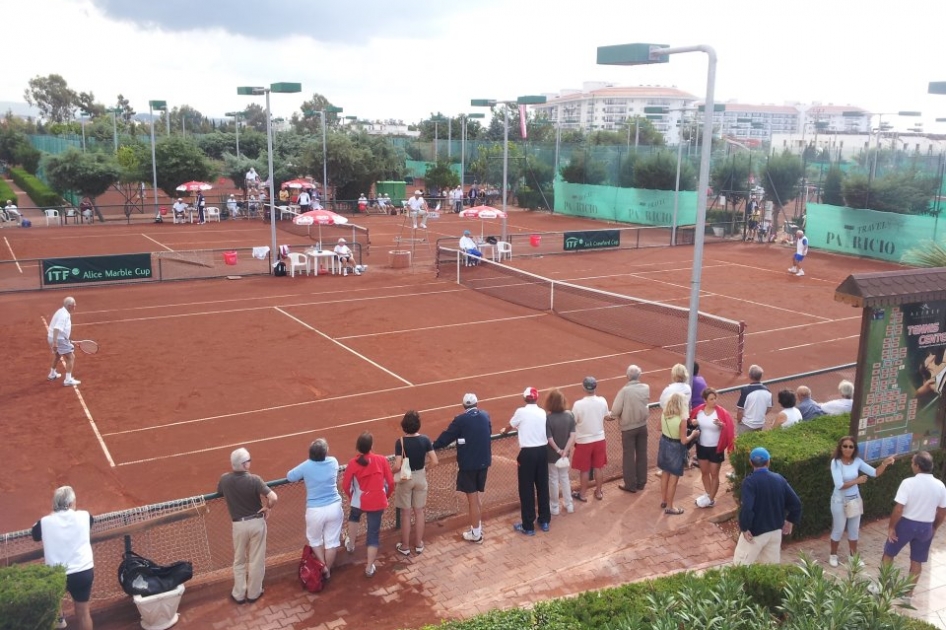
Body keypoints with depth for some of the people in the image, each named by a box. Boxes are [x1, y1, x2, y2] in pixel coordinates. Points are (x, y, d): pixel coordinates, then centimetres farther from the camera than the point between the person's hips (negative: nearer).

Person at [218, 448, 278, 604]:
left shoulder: (224, 479, -10)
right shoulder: (254, 479, -20)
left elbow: (219, 492, 14)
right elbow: (273, 497, -27)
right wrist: (267, 508, -6)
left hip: (239, 524, 2)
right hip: (257, 522, -2)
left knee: (239, 561, 20)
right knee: (256, 561, 14)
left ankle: (238, 594, 27)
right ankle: (253, 593, 26)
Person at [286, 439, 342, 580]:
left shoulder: (306, 466, -13)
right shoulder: (333, 462, -4)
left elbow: (289, 476, 2)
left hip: (315, 510, -2)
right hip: (334, 507, 2)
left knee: (314, 539, 23)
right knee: (331, 541, 15)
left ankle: (323, 566, 18)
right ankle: (328, 571, 28)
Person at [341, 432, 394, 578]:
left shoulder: (353, 463, -12)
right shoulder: (381, 460, -10)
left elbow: (345, 485, -5)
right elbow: (390, 482, -4)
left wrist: (351, 496, 16)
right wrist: (386, 496, 15)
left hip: (359, 501, 1)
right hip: (377, 502, -1)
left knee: (354, 516, 36)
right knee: (373, 534, 10)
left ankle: (351, 544, 49)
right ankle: (369, 568, 15)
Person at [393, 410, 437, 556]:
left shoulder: (400, 442, -20)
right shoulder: (425, 440, -11)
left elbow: (397, 466, -24)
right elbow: (434, 461, -11)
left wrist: (393, 472, -2)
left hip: (405, 479, -3)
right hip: (420, 477, 3)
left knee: (405, 513, 10)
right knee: (419, 512, 15)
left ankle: (405, 546, 21)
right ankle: (419, 544, 26)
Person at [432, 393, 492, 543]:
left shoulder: (461, 419, -14)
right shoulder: (485, 416, 2)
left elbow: (447, 436, -8)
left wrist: (432, 447, 6)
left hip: (468, 464, -5)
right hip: (483, 462, 5)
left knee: (472, 500, 4)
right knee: (478, 497, 20)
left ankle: (475, 534, 14)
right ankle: (478, 528, 31)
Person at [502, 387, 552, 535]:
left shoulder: (521, 412, -6)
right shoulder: (543, 413, 7)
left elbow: (510, 426, 12)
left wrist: (504, 431, 36)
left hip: (527, 452, -5)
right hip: (542, 450, 5)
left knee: (526, 489, 3)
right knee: (543, 487, 15)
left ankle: (528, 526, 8)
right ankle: (545, 521, 25)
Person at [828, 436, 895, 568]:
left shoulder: (857, 461, -6)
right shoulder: (836, 462, -21)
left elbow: (875, 473, -8)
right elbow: (839, 485, -26)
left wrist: (885, 463, -23)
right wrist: (857, 480, -22)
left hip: (855, 499, 5)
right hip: (840, 501, -5)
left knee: (854, 530, 18)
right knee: (838, 530, 10)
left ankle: (853, 556, 35)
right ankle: (833, 555, 29)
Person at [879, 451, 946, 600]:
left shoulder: (908, 483, -21)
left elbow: (898, 509, -22)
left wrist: (891, 527, -9)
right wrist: (934, 528, 19)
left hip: (906, 524, -4)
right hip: (926, 527, 4)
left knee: (889, 554, 16)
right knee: (917, 561, 16)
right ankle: (909, 592, 25)